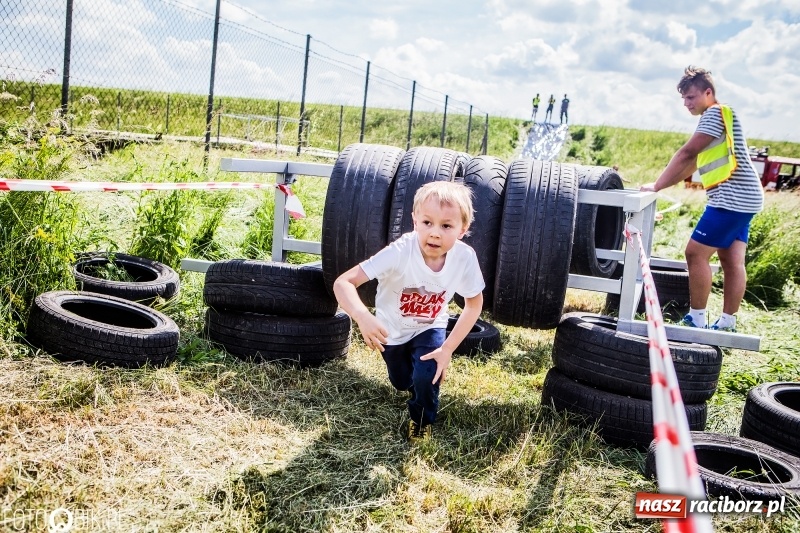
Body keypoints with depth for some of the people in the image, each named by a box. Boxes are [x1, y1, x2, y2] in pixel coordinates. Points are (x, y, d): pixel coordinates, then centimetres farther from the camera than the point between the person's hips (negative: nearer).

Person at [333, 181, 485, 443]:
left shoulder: (465, 258, -32)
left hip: (430, 328, 0)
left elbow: (474, 303, -13)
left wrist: (448, 349, -20)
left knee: (426, 377, -22)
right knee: (402, 382, 20)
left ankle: (422, 421, 12)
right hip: (392, 328, 0)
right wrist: (363, 317, -61)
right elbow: (343, 283, -41)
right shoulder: (400, 252, -40)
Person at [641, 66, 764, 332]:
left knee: (696, 253, -6)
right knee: (732, 262, 8)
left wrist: (656, 185, -13)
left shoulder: (715, 113, -10)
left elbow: (686, 154, -17)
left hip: (731, 198, -10)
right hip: (741, 199, 10)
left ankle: (696, 320, -1)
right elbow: (693, 163, 21)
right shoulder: (718, 117, 21)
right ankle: (727, 323, 12)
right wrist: (662, 184, 13)